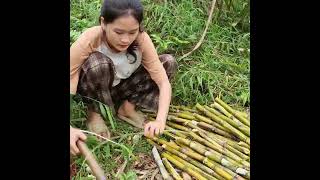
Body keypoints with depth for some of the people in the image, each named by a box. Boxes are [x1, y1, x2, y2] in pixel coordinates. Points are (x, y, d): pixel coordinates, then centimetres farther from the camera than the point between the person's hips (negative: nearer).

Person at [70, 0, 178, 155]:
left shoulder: (141, 39, -25)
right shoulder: (88, 41, -32)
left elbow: (163, 81, -26)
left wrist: (160, 121, -41)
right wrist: (70, 129, -49)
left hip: (121, 87, 3)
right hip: (91, 90, -2)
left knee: (169, 63, -16)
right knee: (98, 62, -37)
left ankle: (127, 107, -7)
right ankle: (94, 113, -11)